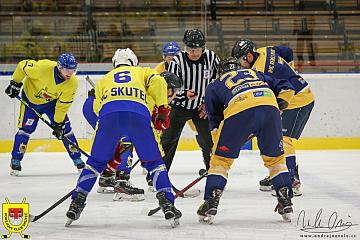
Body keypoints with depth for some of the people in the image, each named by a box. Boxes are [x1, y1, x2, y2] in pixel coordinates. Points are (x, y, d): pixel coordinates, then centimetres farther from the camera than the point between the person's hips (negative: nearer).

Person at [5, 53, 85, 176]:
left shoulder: (72, 83, -26)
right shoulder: (43, 67, -37)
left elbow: (63, 104, -18)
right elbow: (23, 66, -20)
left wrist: (58, 123, -17)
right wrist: (15, 84, -13)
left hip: (52, 102, 2)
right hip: (30, 99, -2)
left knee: (65, 129, -2)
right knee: (25, 129, -11)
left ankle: (77, 160, 11)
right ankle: (15, 161, 3)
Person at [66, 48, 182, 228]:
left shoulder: (104, 80, 38)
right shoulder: (142, 72, 33)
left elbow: (98, 108, 36)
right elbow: (157, 82, 11)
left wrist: (112, 146, 42)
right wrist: (162, 109, 10)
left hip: (108, 114, 1)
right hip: (139, 113, -1)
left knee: (96, 161, 18)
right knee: (154, 161, 13)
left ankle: (77, 203, 12)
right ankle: (167, 204, 1)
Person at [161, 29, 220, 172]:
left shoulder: (211, 58, -12)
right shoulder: (177, 61, -20)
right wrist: (185, 94, -37)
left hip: (202, 107, 2)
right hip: (179, 107, -2)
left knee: (210, 141, -2)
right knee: (168, 140, -2)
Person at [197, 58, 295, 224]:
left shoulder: (214, 86, 32)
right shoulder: (256, 74, 39)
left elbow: (215, 120, 29)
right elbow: (286, 88, 30)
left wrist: (217, 146, 33)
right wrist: (279, 105, 36)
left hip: (239, 112, -2)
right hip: (269, 107, 2)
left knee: (221, 158, 11)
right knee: (275, 158, 20)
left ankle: (211, 203, 3)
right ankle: (286, 203, 16)